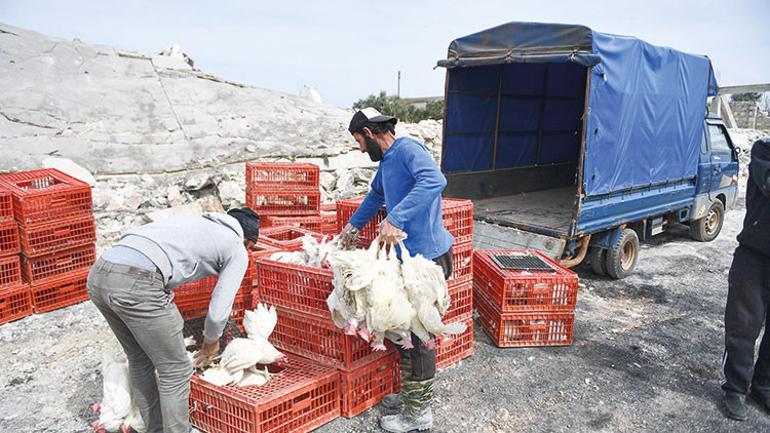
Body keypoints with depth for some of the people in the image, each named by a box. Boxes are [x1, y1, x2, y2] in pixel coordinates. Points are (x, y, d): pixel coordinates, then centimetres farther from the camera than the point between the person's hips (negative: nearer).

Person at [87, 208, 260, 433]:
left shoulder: (193, 221, 34)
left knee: (139, 360, 26)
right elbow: (218, 311, 10)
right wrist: (211, 342, 32)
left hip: (99, 273, 8)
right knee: (176, 370, 11)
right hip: (137, 285, -8)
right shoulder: (237, 250, 14)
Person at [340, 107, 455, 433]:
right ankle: (412, 394, 36)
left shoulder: (407, 149, -15)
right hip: (409, 257, 10)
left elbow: (434, 181, -35)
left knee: (419, 335, 1)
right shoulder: (386, 161, 16)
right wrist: (353, 225, 45)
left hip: (428, 258, -10)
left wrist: (396, 218, -38)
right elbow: (376, 195, 34)